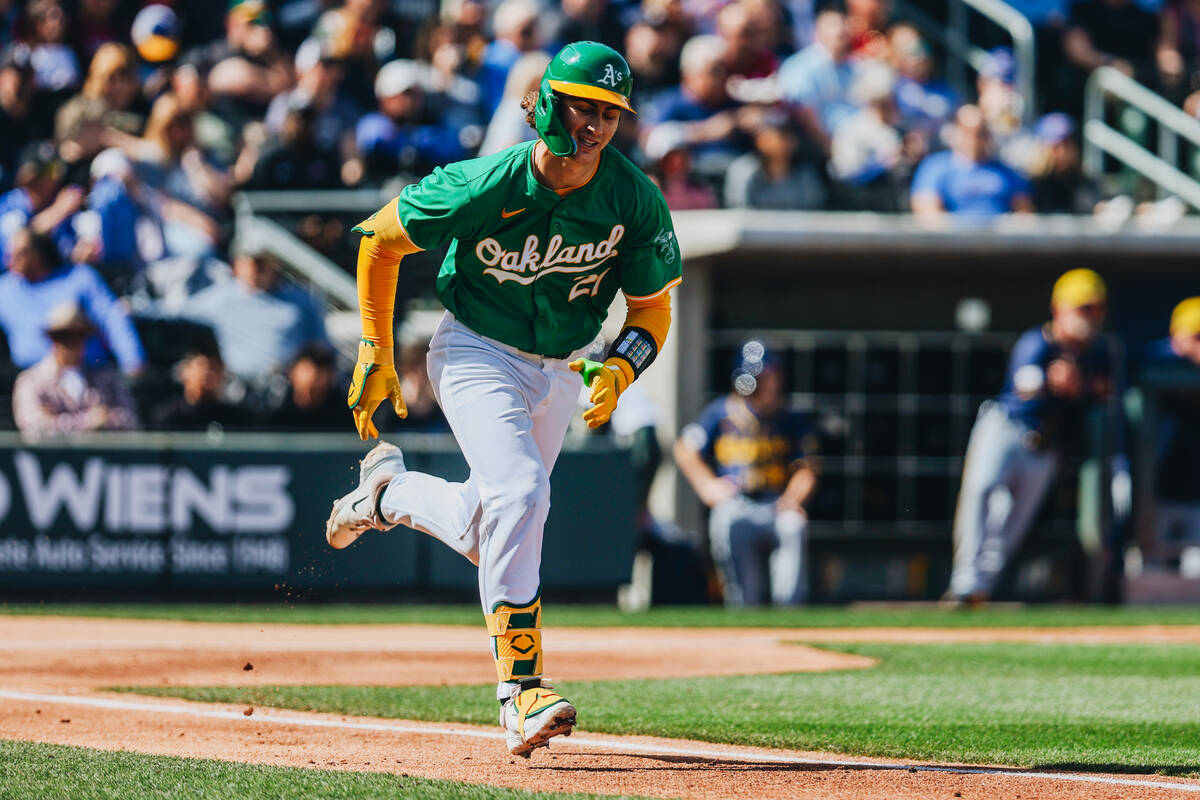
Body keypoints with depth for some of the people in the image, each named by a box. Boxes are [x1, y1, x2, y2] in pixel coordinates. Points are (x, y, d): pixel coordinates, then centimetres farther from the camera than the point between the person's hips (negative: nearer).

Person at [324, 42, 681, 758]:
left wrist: (621, 366, -26)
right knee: (519, 491, -27)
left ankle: (389, 492, 45)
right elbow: (381, 239, -9)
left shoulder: (635, 201, -16)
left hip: (560, 370, 5)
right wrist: (376, 354, -6)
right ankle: (521, 687, -25)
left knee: (488, 535, 14)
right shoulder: (487, 186, -24)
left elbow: (653, 308, -5)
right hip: (478, 355, -5)